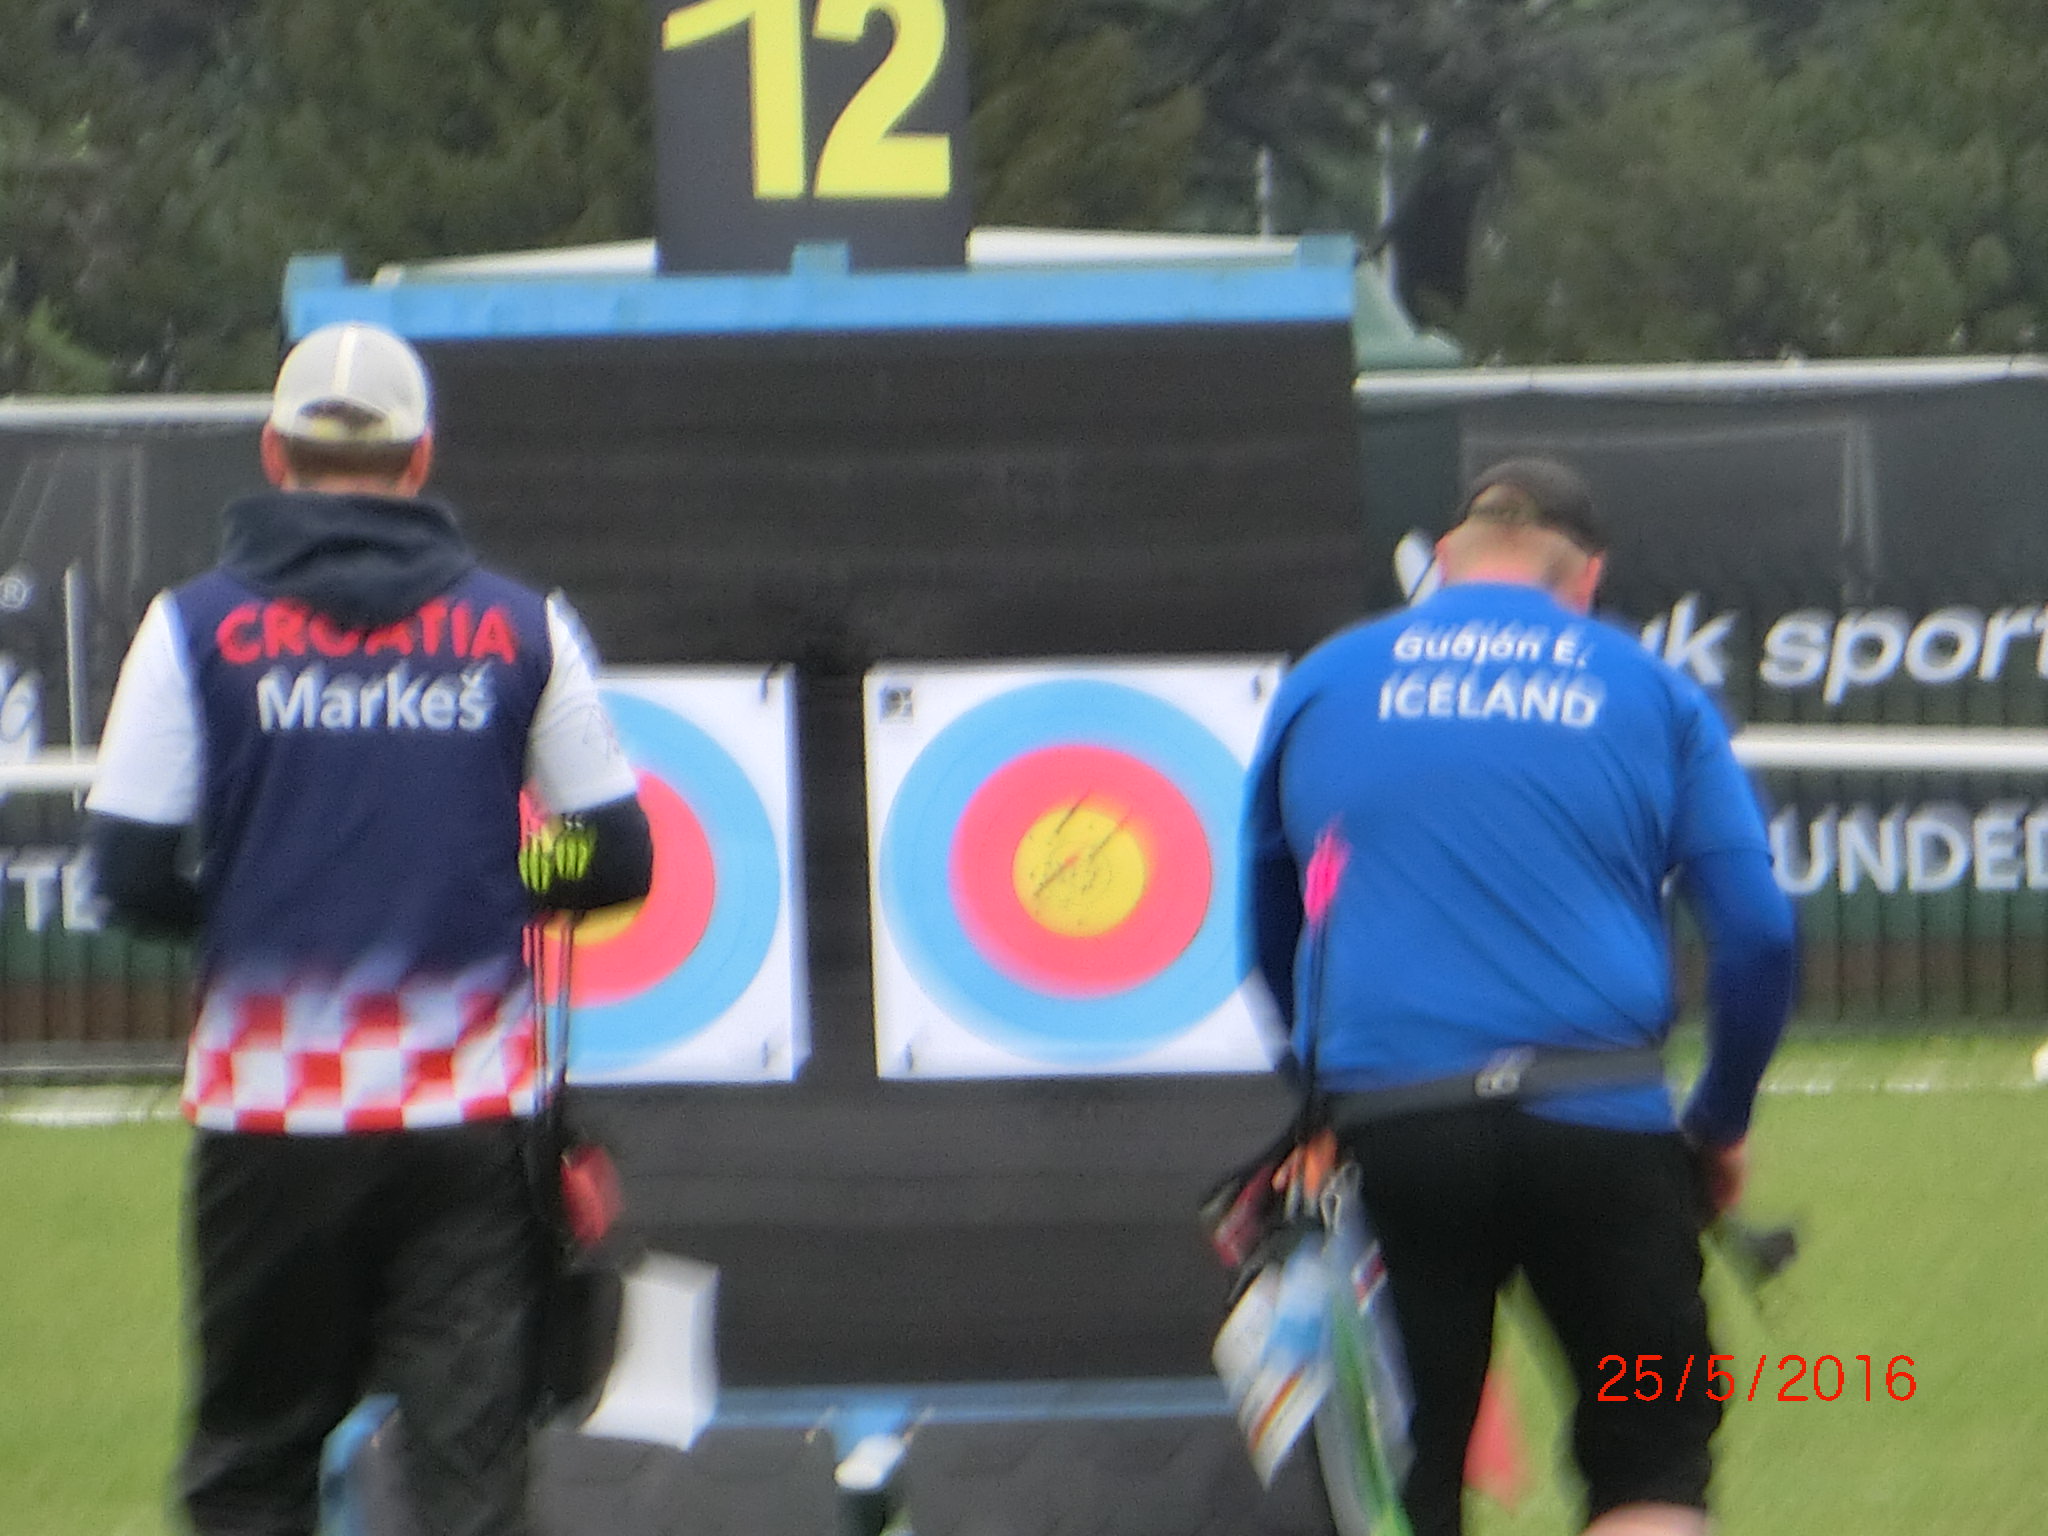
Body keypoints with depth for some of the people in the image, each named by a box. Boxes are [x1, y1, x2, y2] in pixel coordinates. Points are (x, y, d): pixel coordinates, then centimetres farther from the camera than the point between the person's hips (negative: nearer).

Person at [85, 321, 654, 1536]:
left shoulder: (197, 629, -3)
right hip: (471, 1112, 1)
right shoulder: (522, 629, 2)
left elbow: (130, 878, -5)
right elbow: (617, 864, 4)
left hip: (271, 1115, -1)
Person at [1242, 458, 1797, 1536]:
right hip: (1602, 1124, -1)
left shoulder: (1321, 687, 14)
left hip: (1384, 1123, 1)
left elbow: (1266, 933, 22)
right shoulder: (1652, 695, 9)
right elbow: (1757, 930, 4)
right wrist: (1721, 1122, 17)